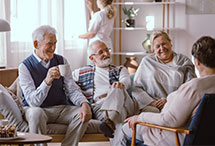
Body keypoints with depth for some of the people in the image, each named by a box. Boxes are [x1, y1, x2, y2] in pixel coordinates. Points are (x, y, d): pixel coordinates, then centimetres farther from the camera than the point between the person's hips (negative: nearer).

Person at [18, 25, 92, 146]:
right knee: (36, 113, -37)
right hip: (38, 109, -4)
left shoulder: (62, 61, 7)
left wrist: (84, 104, -19)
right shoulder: (25, 67, -7)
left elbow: (72, 90, 4)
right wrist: (47, 81, -33)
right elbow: (33, 102, -17)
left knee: (83, 114, -23)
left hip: (61, 109, 4)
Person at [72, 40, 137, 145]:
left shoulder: (120, 70, 30)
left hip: (124, 105, 0)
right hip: (98, 107, 0)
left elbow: (126, 81, 6)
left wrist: (121, 84, -22)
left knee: (117, 89, -39)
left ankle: (110, 122, -62)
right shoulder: (82, 73, 28)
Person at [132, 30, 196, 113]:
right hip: (152, 106, 1)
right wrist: (151, 102, -9)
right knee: (152, 111, -34)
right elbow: (136, 87, 8)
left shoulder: (184, 61, 12)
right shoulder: (147, 61, 16)